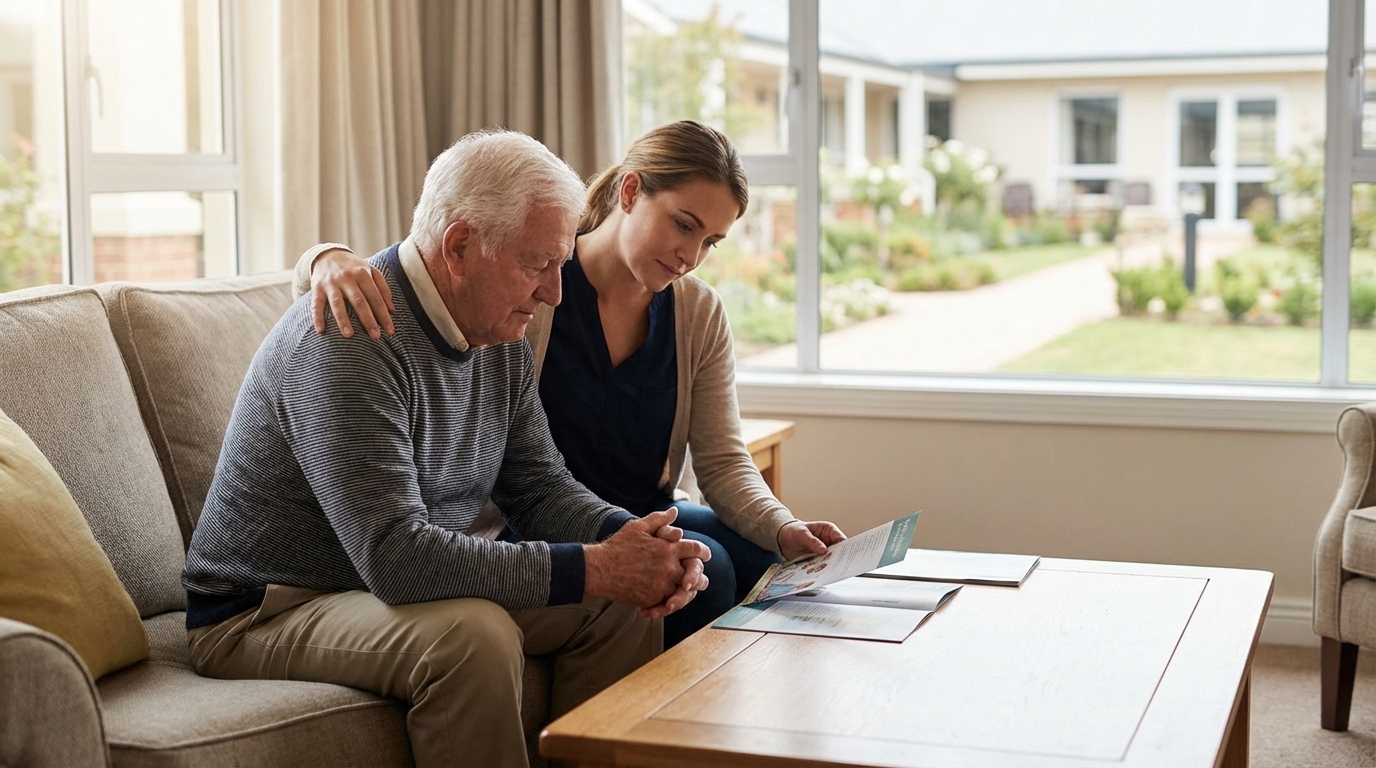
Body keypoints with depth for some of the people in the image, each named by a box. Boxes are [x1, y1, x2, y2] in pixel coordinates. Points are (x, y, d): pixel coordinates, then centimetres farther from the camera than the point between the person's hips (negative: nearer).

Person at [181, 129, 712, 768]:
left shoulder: (501, 341, 2)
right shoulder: (350, 340, -27)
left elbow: (540, 487, 7)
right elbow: (394, 556, -34)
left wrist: (633, 542, -15)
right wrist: (594, 569, -31)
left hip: (397, 588, 9)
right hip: (263, 615, -8)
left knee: (626, 607, -3)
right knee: (475, 634, -34)